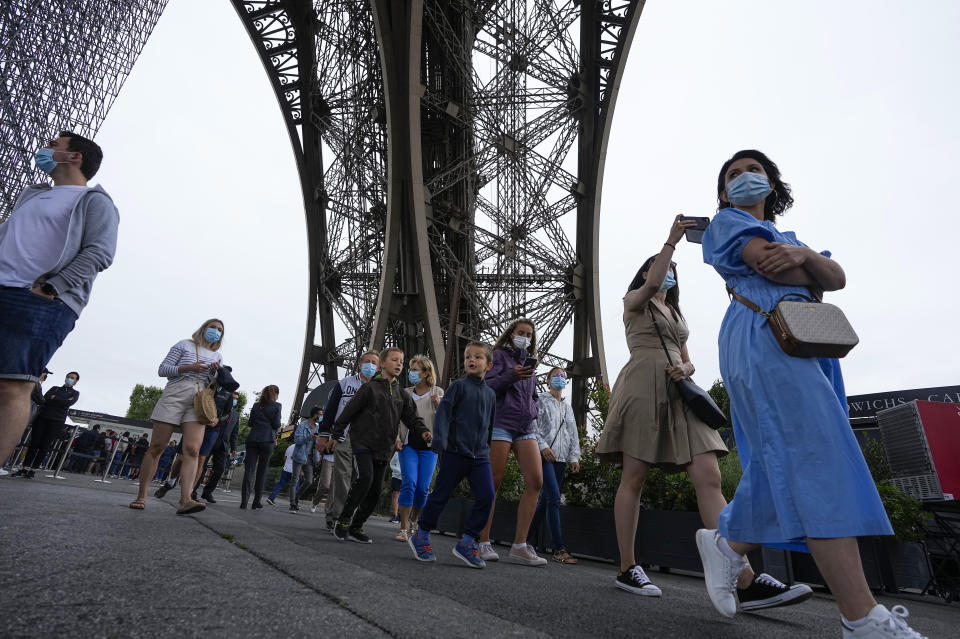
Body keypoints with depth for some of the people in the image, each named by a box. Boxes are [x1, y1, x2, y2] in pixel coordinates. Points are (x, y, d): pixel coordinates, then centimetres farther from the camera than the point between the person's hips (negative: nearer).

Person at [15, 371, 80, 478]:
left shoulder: (75, 393, 12)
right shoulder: (55, 388, 19)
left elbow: (69, 402, -8)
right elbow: (45, 398, 1)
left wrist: (53, 398, -3)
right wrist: (60, 401, -11)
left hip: (56, 421, -2)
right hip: (42, 417, 2)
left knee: (45, 446, -4)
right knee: (34, 443, -3)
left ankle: (33, 469, 1)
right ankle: (24, 468, 0)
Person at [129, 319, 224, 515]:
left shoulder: (217, 357, 23)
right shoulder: (184, 345, 13)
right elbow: (162, 369, 6)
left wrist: (213, 373, -2)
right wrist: (188, 368, -9)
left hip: (199, 402, 2)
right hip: (174, 395, -2)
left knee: (192, 450, -15)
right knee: (156, 447, -2)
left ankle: (185, 500, -25)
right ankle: (141, 496, 9)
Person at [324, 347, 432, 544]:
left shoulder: (402, 395, 12)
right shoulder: (370, 388, -3)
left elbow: (412, 417, 5)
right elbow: (349, 412, -1)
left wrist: (422, 431, -14)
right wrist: (335, 436, 1)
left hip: (384, 449, 5)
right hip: (363, 443, -5)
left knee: (375, 490, 6)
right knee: (365, 478, -22)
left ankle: (356, 527, 20)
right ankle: (343, 520, -3)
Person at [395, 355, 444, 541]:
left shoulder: (438, 392, 5)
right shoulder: (405, 393, 9)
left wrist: (439, 405, -15)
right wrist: (396, 439, -1)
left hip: (429, 446, 0)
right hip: (409, 444, 0)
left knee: (422, 488, 0)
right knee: (409, 483, -13)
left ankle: (412, 523, 23)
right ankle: (403, 528, -1)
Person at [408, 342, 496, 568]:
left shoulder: (490, 393, 13)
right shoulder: (459, 386, -3)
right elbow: (443, 414, -10)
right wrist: (440, 442, -22)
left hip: (480, 456, 4)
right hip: (456, 452, -4)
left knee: (486, 496, -9)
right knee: (441, 495, 5)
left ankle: (467, 542, 6)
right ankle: (421, 536, 26)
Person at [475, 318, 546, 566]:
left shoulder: (529, 363, 22)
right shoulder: (499, 355, 4)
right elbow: (486, 387, -6)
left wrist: (532, 414, 14)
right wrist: (510, 376, -20)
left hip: (525, 429, 6)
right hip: (500, 424, -6)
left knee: (536, 481, -8)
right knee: (493, 483, -4)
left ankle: (519, 546, -4)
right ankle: (484, 543, 7)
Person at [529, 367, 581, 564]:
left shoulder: (567, 406, 21)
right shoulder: (541, 400, 3)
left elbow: (573, 432, 19)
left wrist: (575, 457, 10)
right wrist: (542, 445, -15)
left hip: (561, 459, 6)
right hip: (545, 456, -6)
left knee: (545, 500, 7)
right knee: (554, 498, -15)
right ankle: (559, 549, -12)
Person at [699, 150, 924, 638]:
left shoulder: (788, 236, 32)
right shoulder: (727, 221, 12)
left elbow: (837, 278, 13)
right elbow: (770, 266, -7)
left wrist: (804, 256, -8)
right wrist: (810, 279, 11)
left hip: (801, 343, 7)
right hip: (760, 336, -7)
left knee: (789, 462, 0)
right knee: (815, 454, -17)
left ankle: (727, 544, 18)